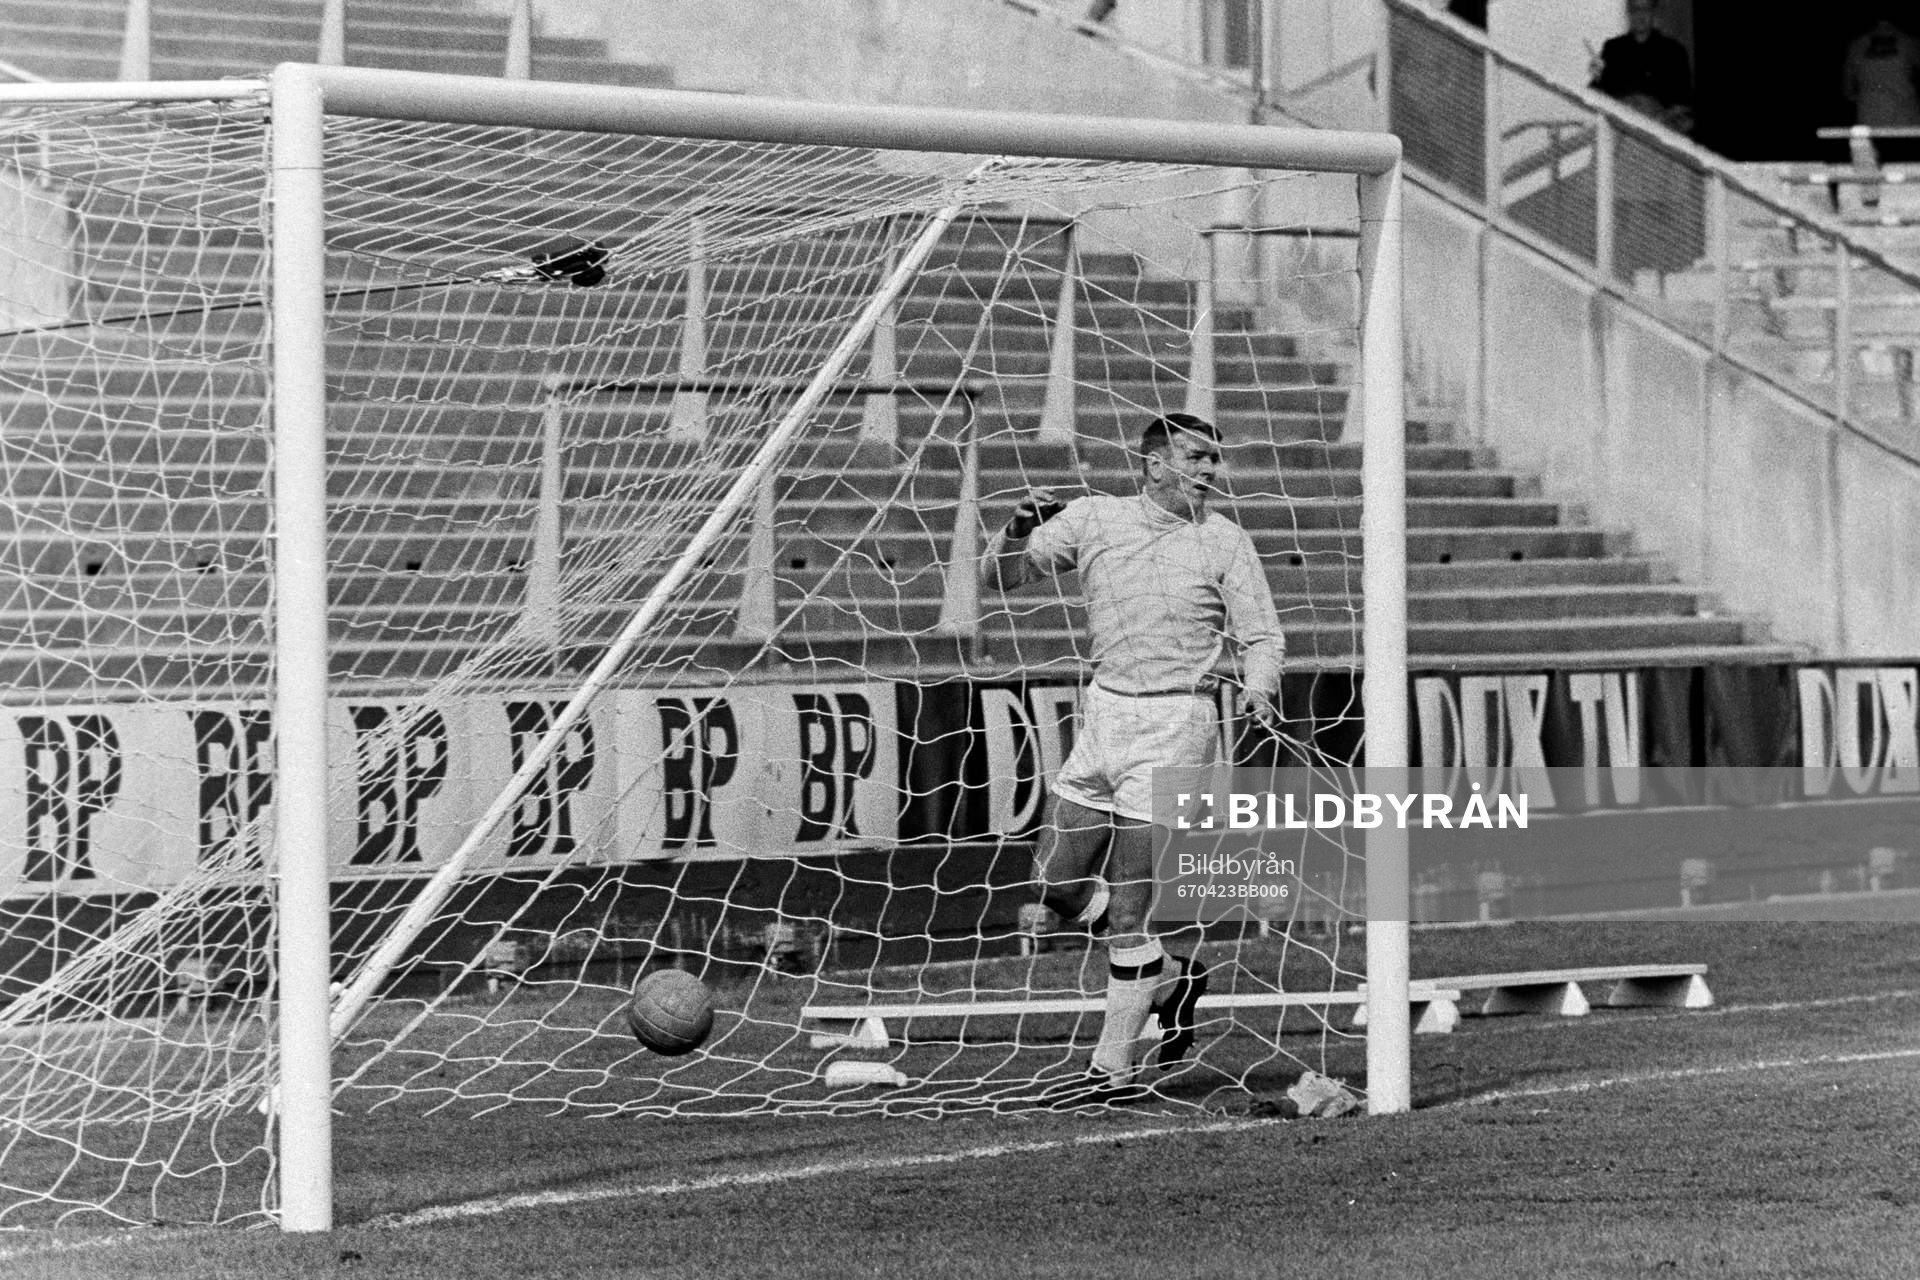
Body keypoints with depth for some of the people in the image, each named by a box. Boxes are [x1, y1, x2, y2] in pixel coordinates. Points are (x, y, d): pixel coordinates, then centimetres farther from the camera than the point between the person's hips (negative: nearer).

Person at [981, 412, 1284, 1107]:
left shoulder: (1224, 541, -1)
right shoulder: (1093, 518, 6)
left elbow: (1261, 636, 0)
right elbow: (998, 576, 8)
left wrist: (1259, 686, -21)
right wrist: (1019, 528, -13)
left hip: (1173, 723, -5)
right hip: (1103, 711, 5)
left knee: (1130, 905, -8)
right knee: (1057, 879, 9)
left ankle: (1114, 1070, -1)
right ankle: (1171, 976, 31)